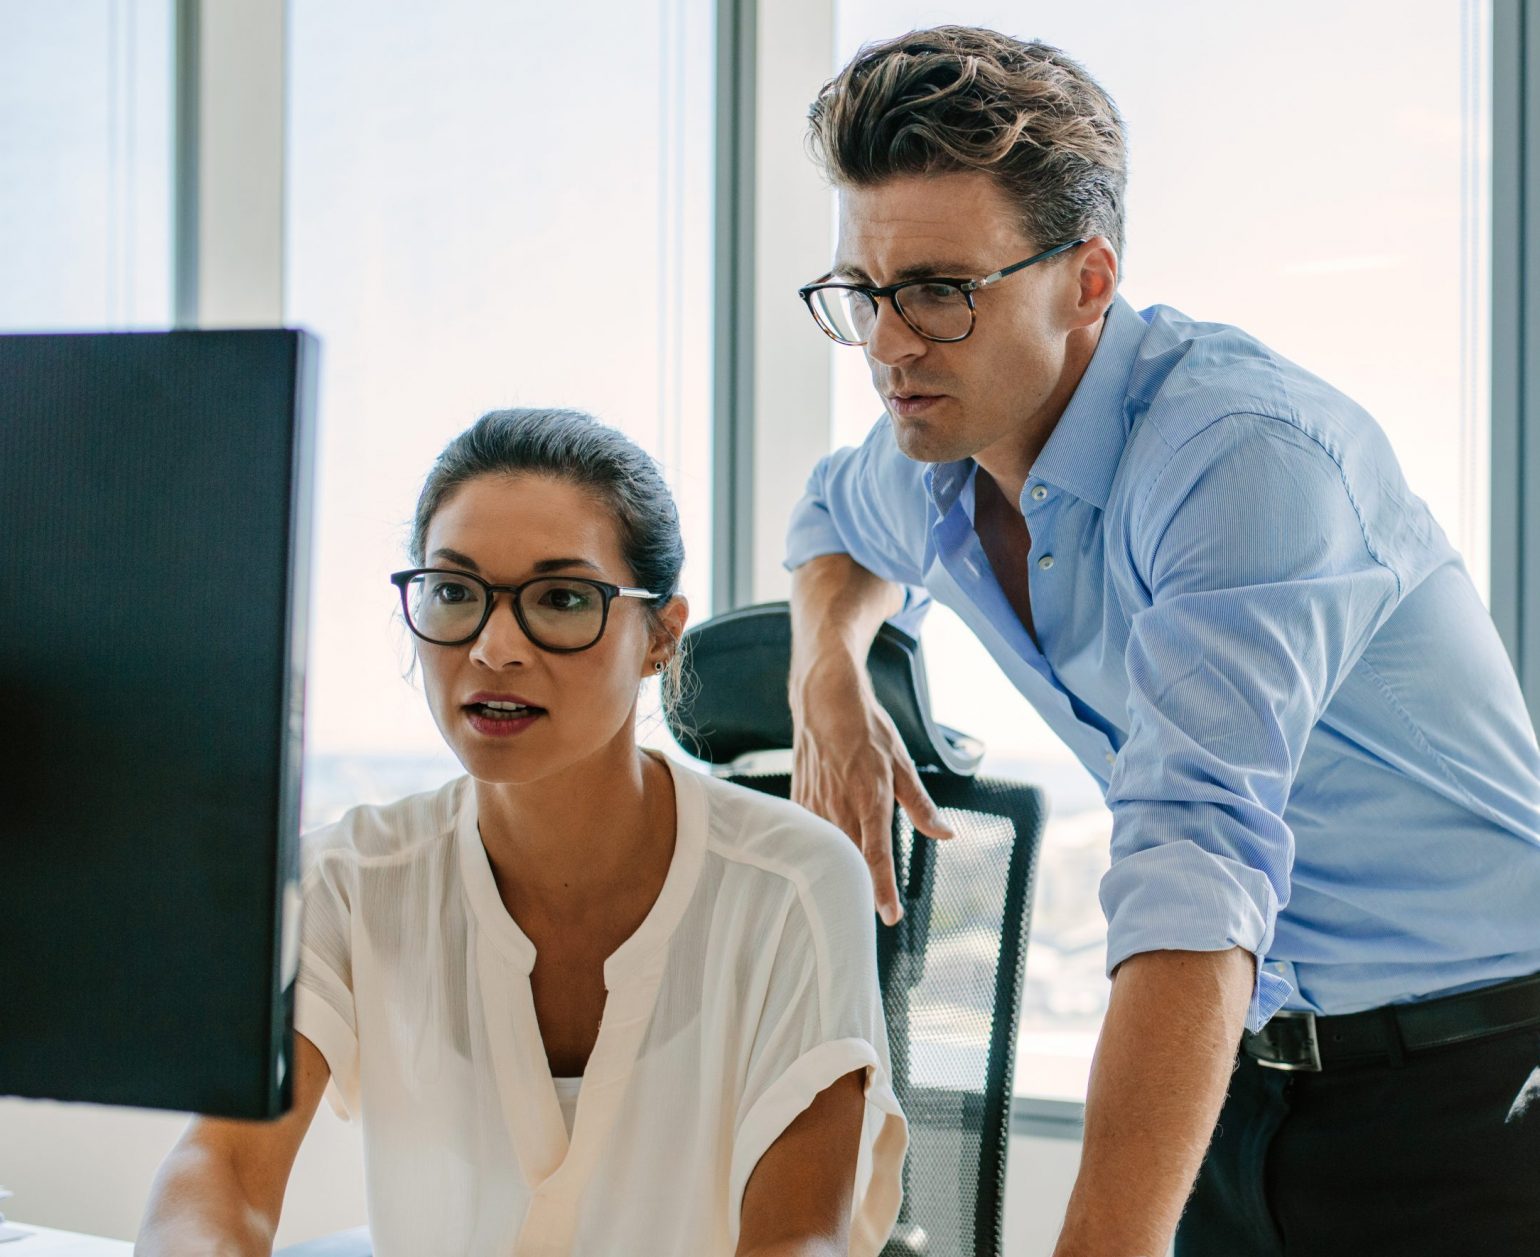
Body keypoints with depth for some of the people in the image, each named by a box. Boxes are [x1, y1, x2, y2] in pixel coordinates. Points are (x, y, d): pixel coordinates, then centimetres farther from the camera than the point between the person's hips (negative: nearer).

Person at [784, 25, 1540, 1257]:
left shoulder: (1243, 451, -25)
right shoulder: (933, 457, 1)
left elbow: (1197, 871, -37)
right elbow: (837, 522, 29)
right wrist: (828, 678, 5)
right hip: (1246, 1070, 7)